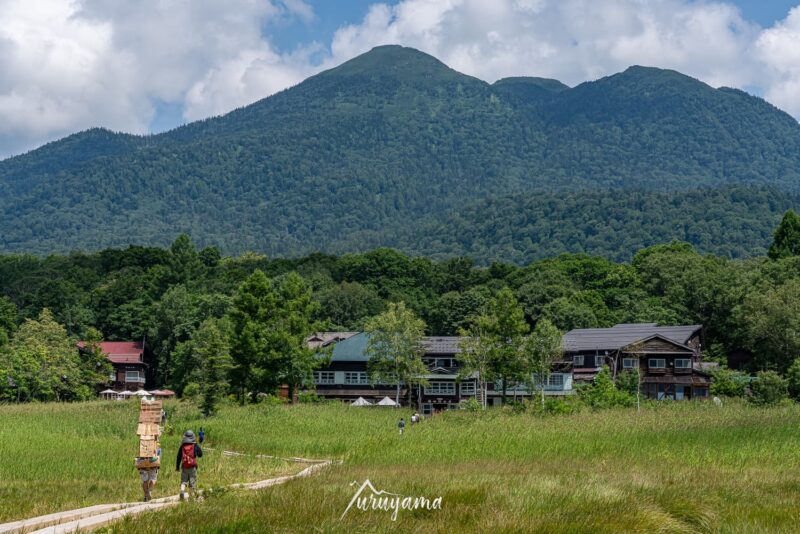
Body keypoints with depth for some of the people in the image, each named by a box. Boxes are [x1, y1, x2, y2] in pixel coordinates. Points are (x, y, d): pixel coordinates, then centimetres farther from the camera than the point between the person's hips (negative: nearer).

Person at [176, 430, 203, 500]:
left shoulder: (182, 446, 1)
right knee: (192, 483, 7)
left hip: (184, 467, 2)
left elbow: (178, 457, 5)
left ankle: (182, 491, -16)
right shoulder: (195, 446, -5)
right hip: (192, 467, -1)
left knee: (183, 481, 7)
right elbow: (200, 454, 7)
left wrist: (177, 467, 15)